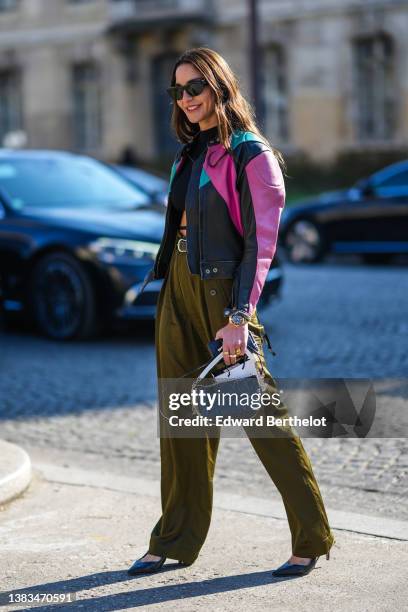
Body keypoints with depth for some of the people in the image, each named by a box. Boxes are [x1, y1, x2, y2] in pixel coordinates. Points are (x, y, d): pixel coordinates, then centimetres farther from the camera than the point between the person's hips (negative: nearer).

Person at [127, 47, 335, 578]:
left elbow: (260, 242, -15)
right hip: (178, 293, 8)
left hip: (221, 292, -7)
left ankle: (311, 539, 8)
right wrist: (161, 287, 15)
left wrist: (239, 317, -21)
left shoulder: (250, 155, -10)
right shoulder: (189, 154, 13)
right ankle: (174, 542, 19)